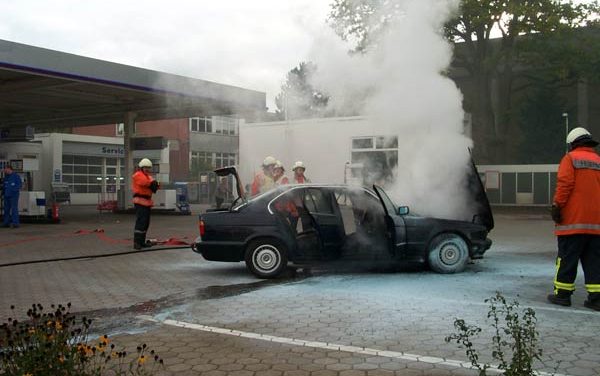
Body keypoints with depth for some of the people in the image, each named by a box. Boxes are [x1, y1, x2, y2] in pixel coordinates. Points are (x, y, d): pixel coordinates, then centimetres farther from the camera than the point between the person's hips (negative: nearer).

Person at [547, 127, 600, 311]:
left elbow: (564, 184, -15)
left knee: (567, 258, 2)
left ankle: (562, 294, 7)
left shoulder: (571, 158, -2)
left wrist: (557, 205, -9)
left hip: (573, 220, -5)